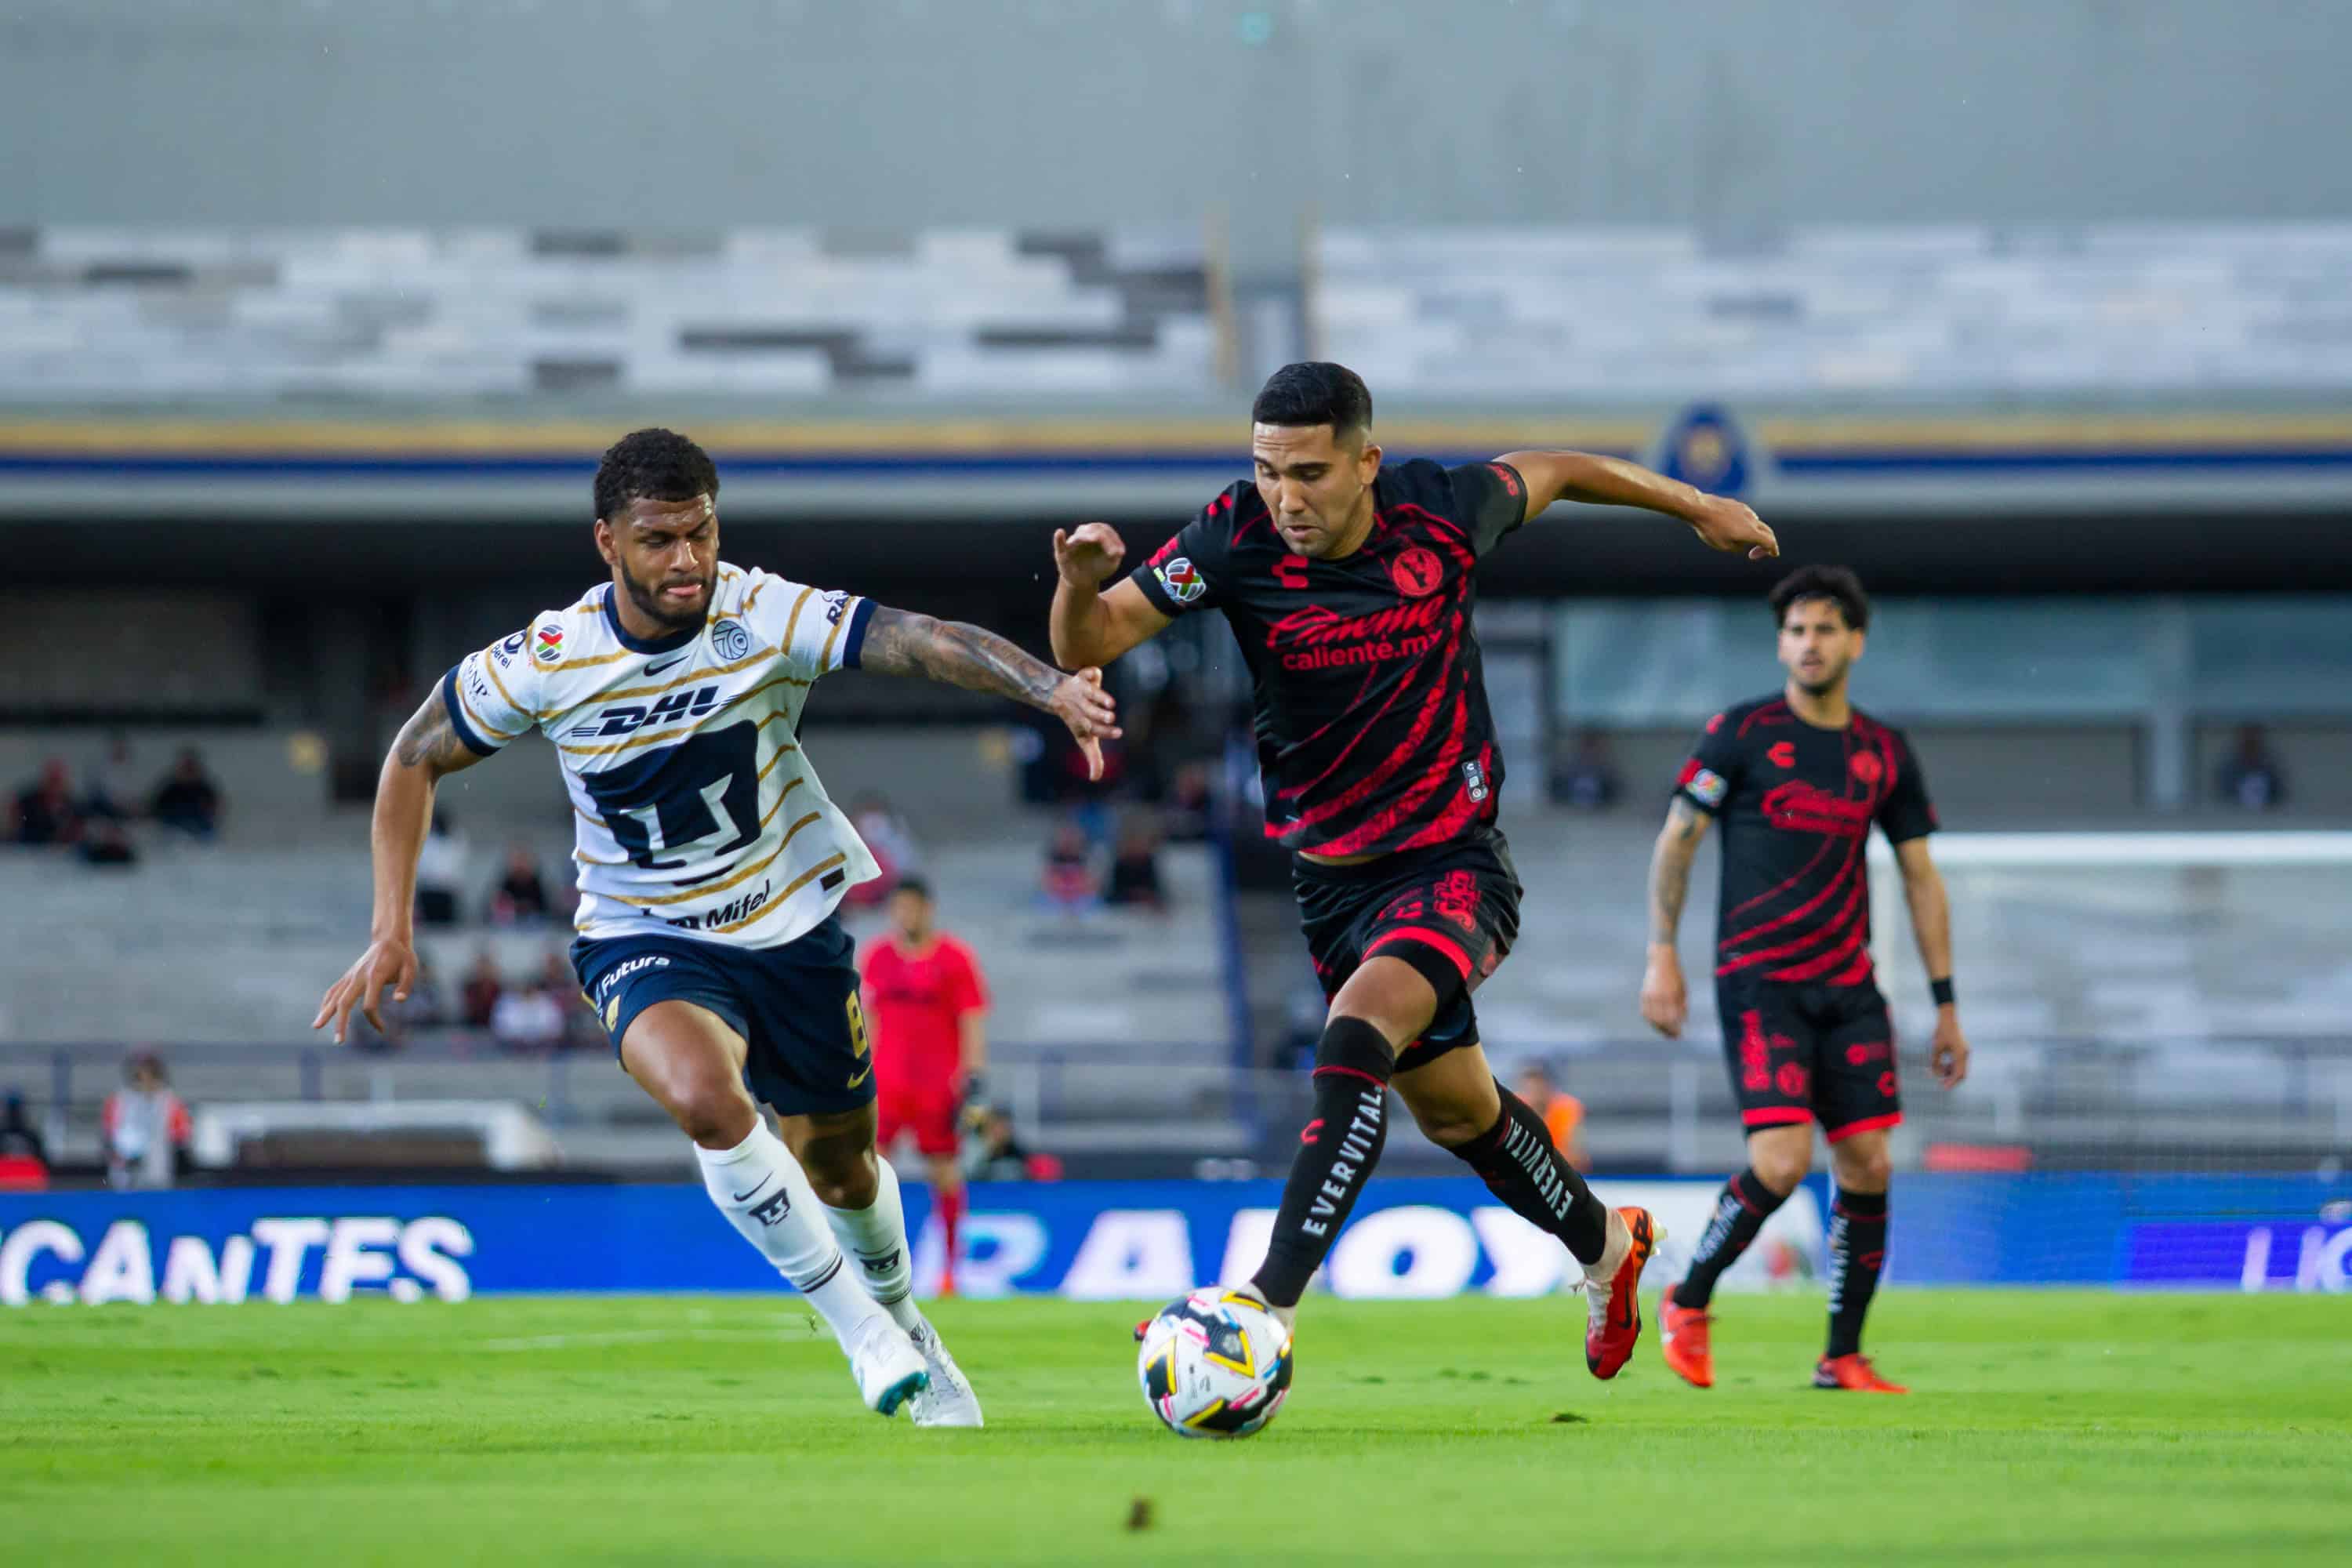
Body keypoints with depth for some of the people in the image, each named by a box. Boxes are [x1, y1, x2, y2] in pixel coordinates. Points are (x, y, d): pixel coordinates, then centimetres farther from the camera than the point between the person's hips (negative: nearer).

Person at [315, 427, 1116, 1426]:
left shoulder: (767, 617, -21)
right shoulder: (544, 664, -18)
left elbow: (923, 641, -34)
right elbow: (415, 759, -3)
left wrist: (1054, 687, -52)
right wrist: (392, 931, -10)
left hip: (792, 921, 2)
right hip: (646, 940, -2)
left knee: (837, 1161, 15)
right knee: (705, 1098, -32)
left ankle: (899, 1320, 50)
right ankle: (859, 1331, -16)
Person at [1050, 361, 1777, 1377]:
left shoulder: (1440, 511, -14)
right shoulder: (1237, 539, -15)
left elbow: (1551, 474, 8)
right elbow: (1087, 645, -18)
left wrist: (1696, 507, 21)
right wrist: (1078, 587, -42)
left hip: (1453, 861, -3)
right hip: (1332, 875, 4)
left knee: (1355, 1040, -29)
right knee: (1452, 1109, 20)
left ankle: (1268, 1308, -34)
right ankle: (1604, 1247, 47)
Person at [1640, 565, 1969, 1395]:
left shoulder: (1885, 753, 10)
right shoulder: (1740, 733, -1)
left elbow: (1920, 877, 15)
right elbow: (1676, 841, 1)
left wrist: (1946, 1006, 12)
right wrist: (1662, 954, -8)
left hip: (1848, 986, 4)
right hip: (1759, 983, -4)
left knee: (1867, 1166, -2)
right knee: (1780, 1162, -17)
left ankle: (1843, 1357, 10)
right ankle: (1688, 1304, 6)